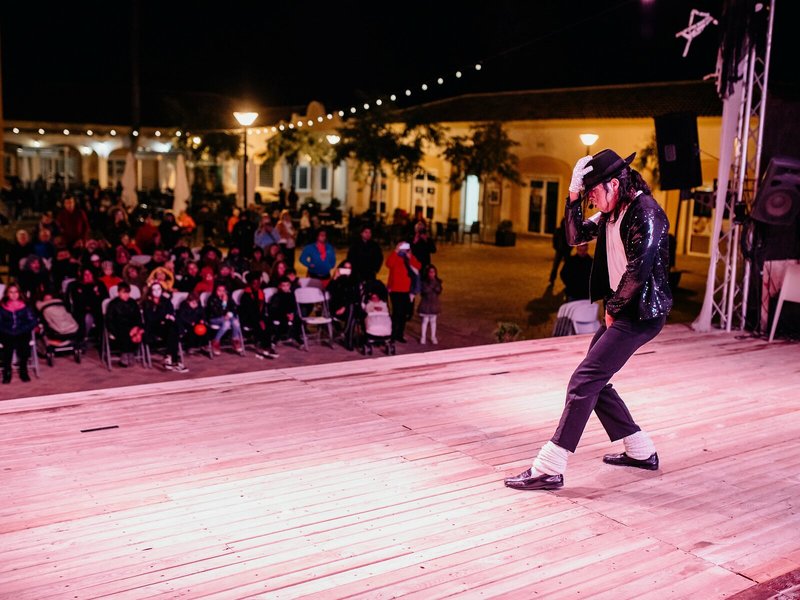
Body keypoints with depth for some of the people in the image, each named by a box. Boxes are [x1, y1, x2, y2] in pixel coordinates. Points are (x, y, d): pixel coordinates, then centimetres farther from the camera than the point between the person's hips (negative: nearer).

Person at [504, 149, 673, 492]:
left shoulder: (645, 212, -18)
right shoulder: (613, 212, 10)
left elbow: (638, 270, -23)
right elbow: (576, 236, 14)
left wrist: (613, 309, -11)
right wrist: (574, 196, 1)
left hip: (641, 313, -10)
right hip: (622, 310, 10)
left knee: (584, 382, -13)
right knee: (594, 380, 15)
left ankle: (549, 469, -10)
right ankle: (641, 452, 28)